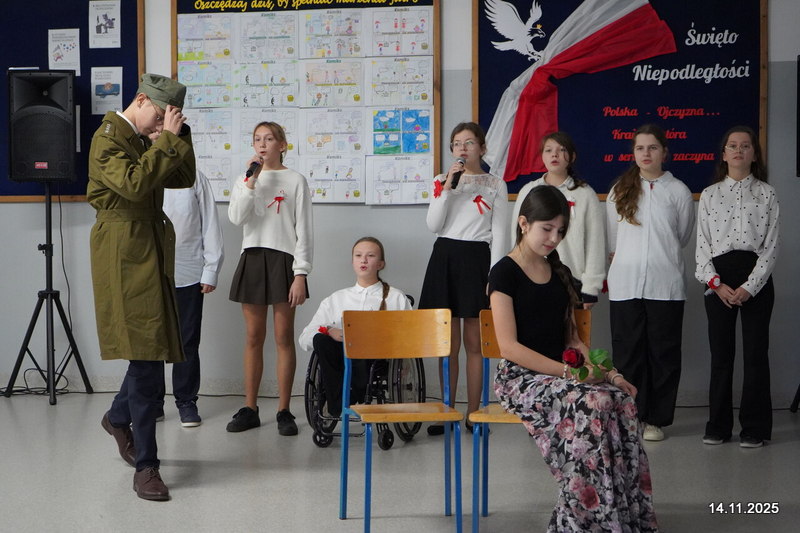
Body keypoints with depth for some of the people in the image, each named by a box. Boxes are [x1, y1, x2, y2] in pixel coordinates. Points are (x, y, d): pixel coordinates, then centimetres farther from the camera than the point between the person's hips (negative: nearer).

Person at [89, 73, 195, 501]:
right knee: (146, 357, -9)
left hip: (150, 253, 9)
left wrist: (178, 135, 3)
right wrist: (166, 138, -20)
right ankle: (146, 465, -2)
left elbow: (183, 178, 12)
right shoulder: (108, 137, -10)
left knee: (150, 349, 14)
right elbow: (134, 182, -26)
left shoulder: (145, 141, 17)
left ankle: (119, 418, 39)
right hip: (125, 255, -9)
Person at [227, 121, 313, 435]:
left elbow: (304, 230, -3)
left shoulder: (295, 181, 1)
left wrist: (300, 274, -10)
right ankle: (249, 409, 15)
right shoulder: (244, 180, 12)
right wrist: (252, 179, -10)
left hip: (283, 259, -3)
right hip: (252, 258, 3)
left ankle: (284, 411, 7)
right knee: (253, 338, 8)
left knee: (283, 337, 0)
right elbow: (236, 218, -6)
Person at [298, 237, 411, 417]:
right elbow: (304, 339, 13)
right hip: (341, 360, 2)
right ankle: (338, 405, -25)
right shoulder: (334, 300, 23)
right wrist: (329, 331, -8)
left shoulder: (396, 298, 18)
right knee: (321, 340, -29)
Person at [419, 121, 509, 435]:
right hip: (445, 256, 2)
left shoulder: (495, 185, 6)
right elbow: (434, 226, -1)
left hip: (477, 258, -2)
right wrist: (447, 186, -8)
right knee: (448, 343, 5)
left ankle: (473, 412, 10)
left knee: (474, 342, 1)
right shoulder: (442, 181, 11)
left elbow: (499, 233, 1)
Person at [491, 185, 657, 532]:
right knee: (593, 403, -32)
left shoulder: (559, 273, 16)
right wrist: (567, 371, -20)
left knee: (621, 399, -24)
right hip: (521, 377, -6)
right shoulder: (505, 273, -5)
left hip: (561, 373, 6)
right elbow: (509, 346, -13)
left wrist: (600, 367, -1)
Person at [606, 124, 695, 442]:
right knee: (628, 352, 3)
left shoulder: (678, 191, 5)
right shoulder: (619, 191, 9)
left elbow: (683, 236, 14)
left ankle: (656, 419, 12)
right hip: (625, 284, 1)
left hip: (665, 285, -1)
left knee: (664, 352, 3)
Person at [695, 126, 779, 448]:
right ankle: (718, 425, 13)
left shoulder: (766, 194, 5)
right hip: (718, 279, 1)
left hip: (756, 279, -1)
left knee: (755, 352, 0)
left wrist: (750, 286, -11)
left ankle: (755, 427, 9)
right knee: (720, 353, 4)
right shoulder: (709, 195, 8)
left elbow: (771, 245, 0)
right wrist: (716, 283, -8)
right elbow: (702, 244, 5)